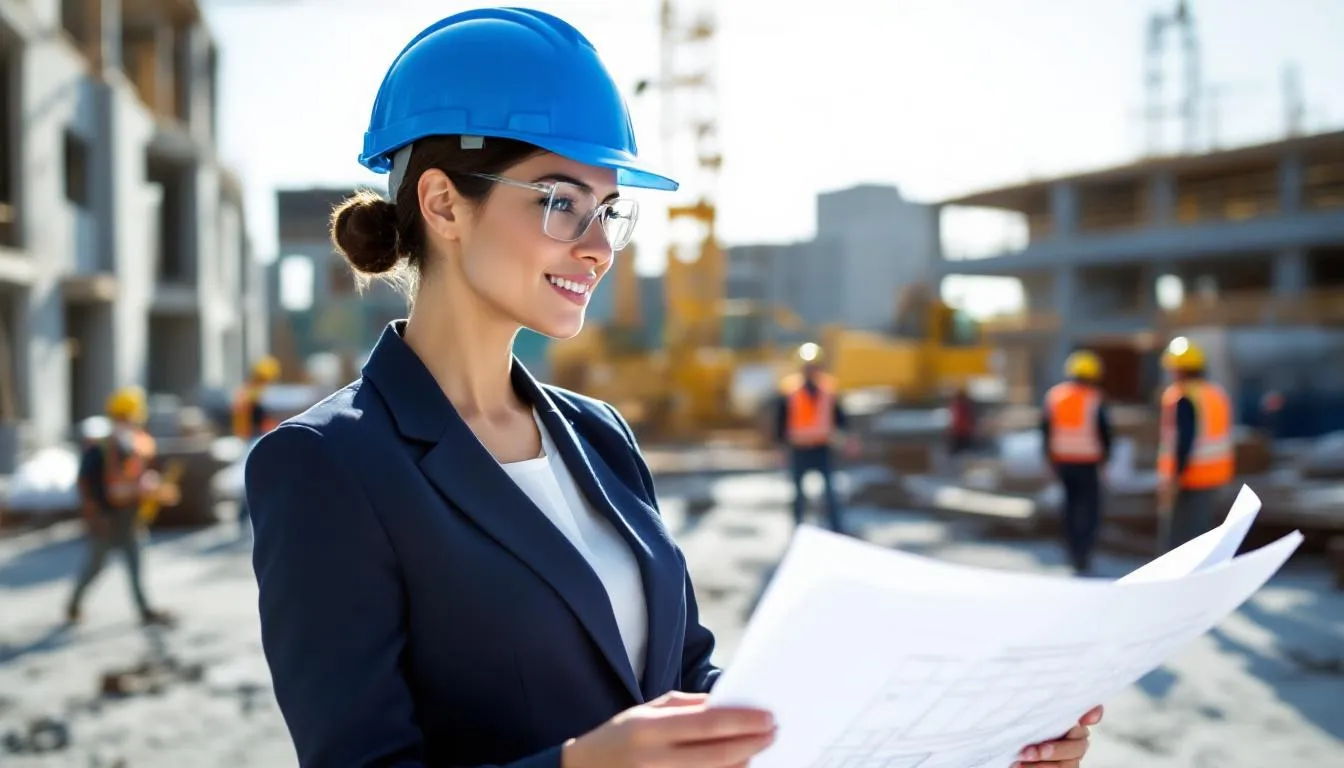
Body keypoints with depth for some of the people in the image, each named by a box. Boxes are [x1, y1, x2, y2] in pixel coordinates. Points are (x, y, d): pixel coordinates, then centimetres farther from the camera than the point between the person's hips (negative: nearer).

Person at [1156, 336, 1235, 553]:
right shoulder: (1218, 393, 12)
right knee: (1201, 536, 18)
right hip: (1217, 476, 9)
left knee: (1177, 541, -5)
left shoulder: (1182, 398, -16)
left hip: (1189, 480, -9)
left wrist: (1172, 478, -23)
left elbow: (1183, 441, -23)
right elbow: (1225, 438, 17)